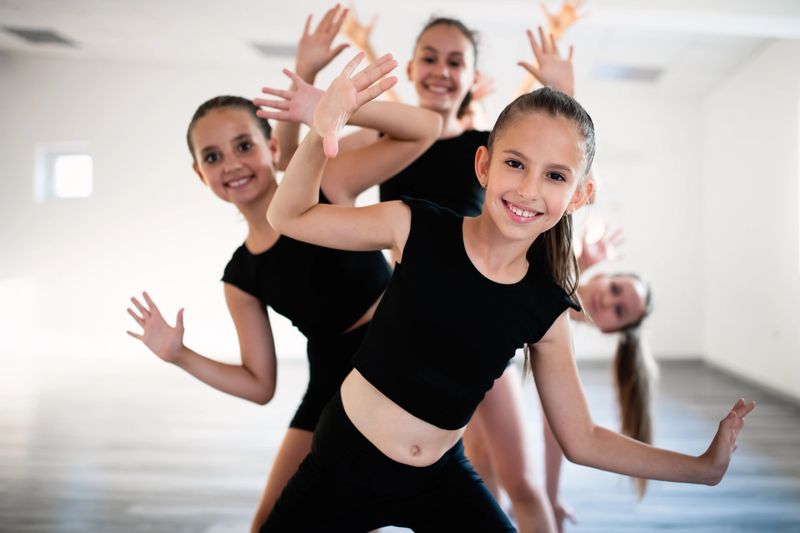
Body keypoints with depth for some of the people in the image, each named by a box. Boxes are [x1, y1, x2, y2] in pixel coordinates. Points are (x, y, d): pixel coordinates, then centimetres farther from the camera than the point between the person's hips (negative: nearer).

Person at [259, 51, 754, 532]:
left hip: (440, 479, 2)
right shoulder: (417, 227, -14)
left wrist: (706, 467, -3)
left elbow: (582, 439, 1)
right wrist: (322, 132, -24)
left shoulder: (546, 311, -9)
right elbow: (291, 216, -7)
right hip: (344, 459, -1)